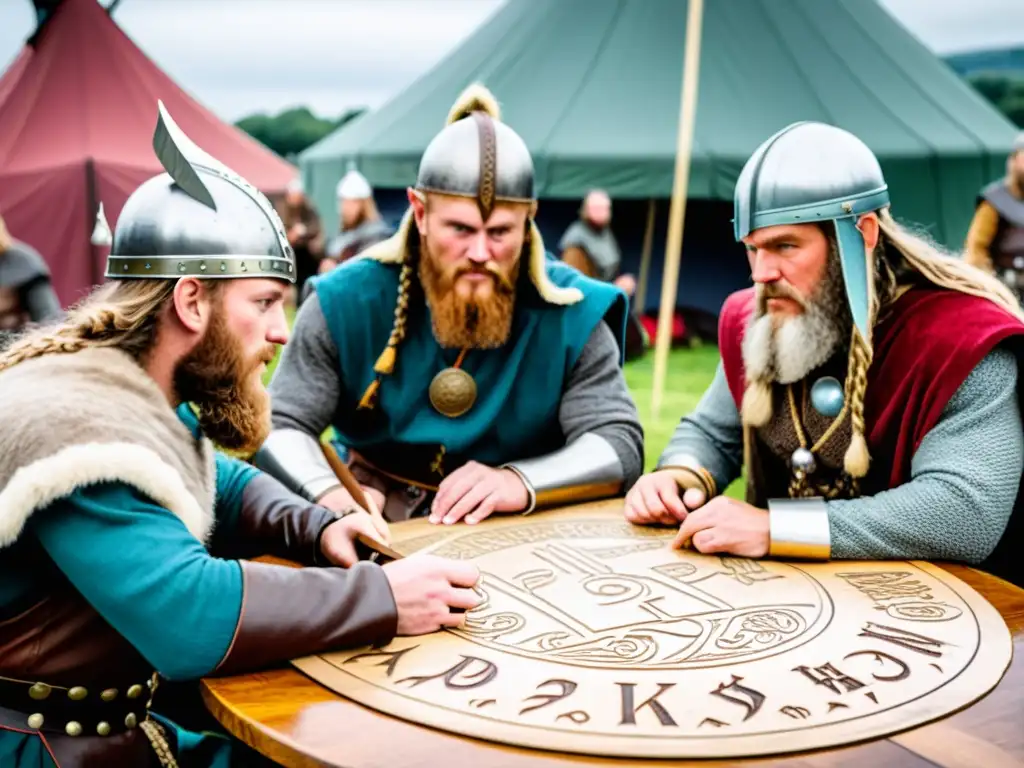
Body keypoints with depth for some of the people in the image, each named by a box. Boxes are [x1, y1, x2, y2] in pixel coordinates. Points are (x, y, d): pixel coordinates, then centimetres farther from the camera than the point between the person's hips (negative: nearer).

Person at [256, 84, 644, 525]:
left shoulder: (570, 313, -9)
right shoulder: (348, 301, -8)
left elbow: (619, 443, -12)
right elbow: (279, 428, -6)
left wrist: (521, 482, -31)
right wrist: (328, 492, -29)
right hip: (378, 527, 0)